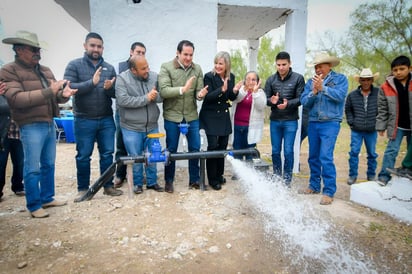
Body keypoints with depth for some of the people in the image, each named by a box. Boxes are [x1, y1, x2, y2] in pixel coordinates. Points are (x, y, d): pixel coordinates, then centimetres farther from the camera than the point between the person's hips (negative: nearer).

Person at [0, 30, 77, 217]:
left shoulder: (45, 71, 13)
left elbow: (54, 96, 14)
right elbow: (16, 98, -20)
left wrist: (63, 94, -10)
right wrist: (48, 91, -24)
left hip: (49, 124, 7)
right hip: (31, 127, -7)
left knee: (48, 164, 15)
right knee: (32, 168, 1)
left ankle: (47, 198, 29)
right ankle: (34, 206, 14)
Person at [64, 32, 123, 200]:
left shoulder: (109, 68, 8)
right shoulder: (74, 65, -1)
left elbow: (116, 93, 6)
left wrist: (109, 88, -17)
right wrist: (92, 83, -23)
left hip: (106, 120, 3)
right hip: (84, 120, -3)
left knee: (107, 154, 9)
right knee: (83, 156, 7)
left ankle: (108, 186, 23)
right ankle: (83, 188, 22)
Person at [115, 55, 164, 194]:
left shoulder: (154, 76, 0)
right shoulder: (122, 79, -11)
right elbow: (122, 100, -22)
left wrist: (155, 96, -21)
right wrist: (146, 98, -21)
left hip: (152, 126, 4)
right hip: (131, 128, -3)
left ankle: (152, 181, 31)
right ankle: (137, 183, 28)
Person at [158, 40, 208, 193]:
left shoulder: (197, 69, 4)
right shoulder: (166, 67, -7)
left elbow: (198, 92, 0)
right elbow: (163, 91, -18)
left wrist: (200, 94, -23)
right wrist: (182, 89, -32)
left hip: (192, 116, 3)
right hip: (172, 116, -3)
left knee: (195, 149, 8)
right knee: (171, 150, 8)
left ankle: (194, 180, 25)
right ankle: (168, 181, 26)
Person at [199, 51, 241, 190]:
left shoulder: (231, 77, 4)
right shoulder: (209, 76, -11)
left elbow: (231, 98, 9)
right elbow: (208, 97, -18)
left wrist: (235, 91, -12)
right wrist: (222, 90, -31)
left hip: (224, 116, 5)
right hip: (211, 116, -5)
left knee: (223, 145, 10)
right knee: (213, 146, -6)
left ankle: (219, 175, 27)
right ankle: (212, 179, 8)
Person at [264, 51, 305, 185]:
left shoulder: (298, 78, -3)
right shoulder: (271, 79, 4)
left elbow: (300, 98, -7)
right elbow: (265, 98, 3)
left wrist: (288, 103, -24)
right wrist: (271, 101, -20)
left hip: (290, 121, -2)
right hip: (275, 120, 3)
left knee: (288, 151, 1)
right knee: (275, 151, 11)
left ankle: (287, 178, 17)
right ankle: (276, 176, 27)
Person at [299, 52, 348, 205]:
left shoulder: (340, 79, 2)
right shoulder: (311, 82, 9)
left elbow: (340, 96, -15)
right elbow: (304, 101, 0)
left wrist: (323, 88, -20)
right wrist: (314, 92, -17)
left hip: (330, 123, -5)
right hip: (313, 123, 5)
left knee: (326, 157, -13)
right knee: (313, 157, 12)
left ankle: (329, 192, -4)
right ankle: (314, 186, 26)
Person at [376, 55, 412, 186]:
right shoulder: (386, 87, -5)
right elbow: (382, 109, 1)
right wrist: (381, 126, 0)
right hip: (396, 126, -1)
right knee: (391, 151, -3)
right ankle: (384, 176, 3)